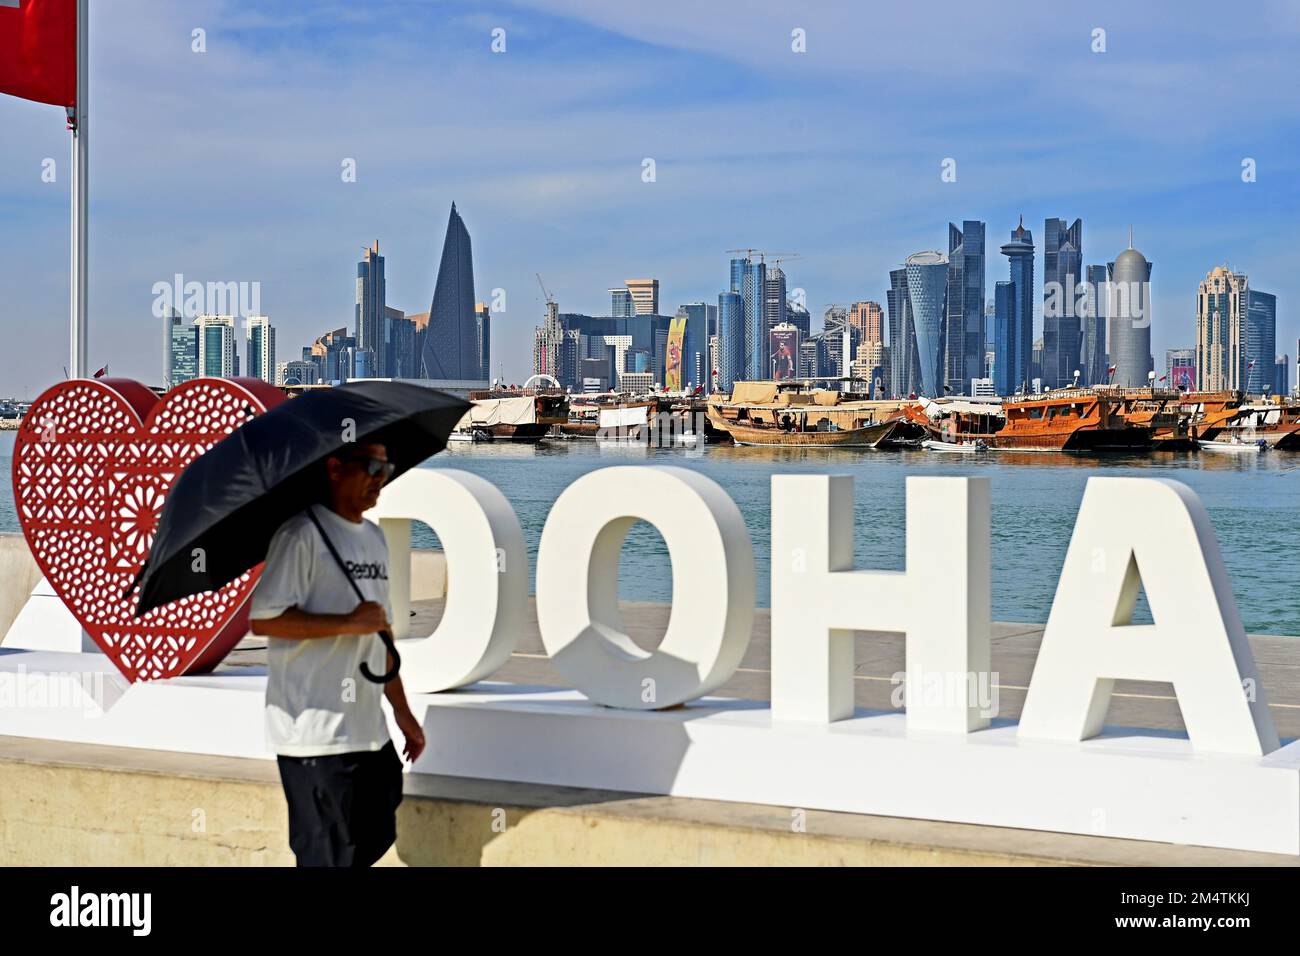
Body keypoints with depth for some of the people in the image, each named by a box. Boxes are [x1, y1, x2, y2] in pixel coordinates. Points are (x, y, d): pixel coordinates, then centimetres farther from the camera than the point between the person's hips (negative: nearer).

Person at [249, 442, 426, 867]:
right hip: (315, 734, -9)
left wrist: (402, 711, 22)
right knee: (327, 854, -3)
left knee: (375, 839, 15)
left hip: (367, 731, 9)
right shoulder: (303, 535, -12)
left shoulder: (375, 537, 16)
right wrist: (349, 623, -19)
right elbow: (263, 618, -19)